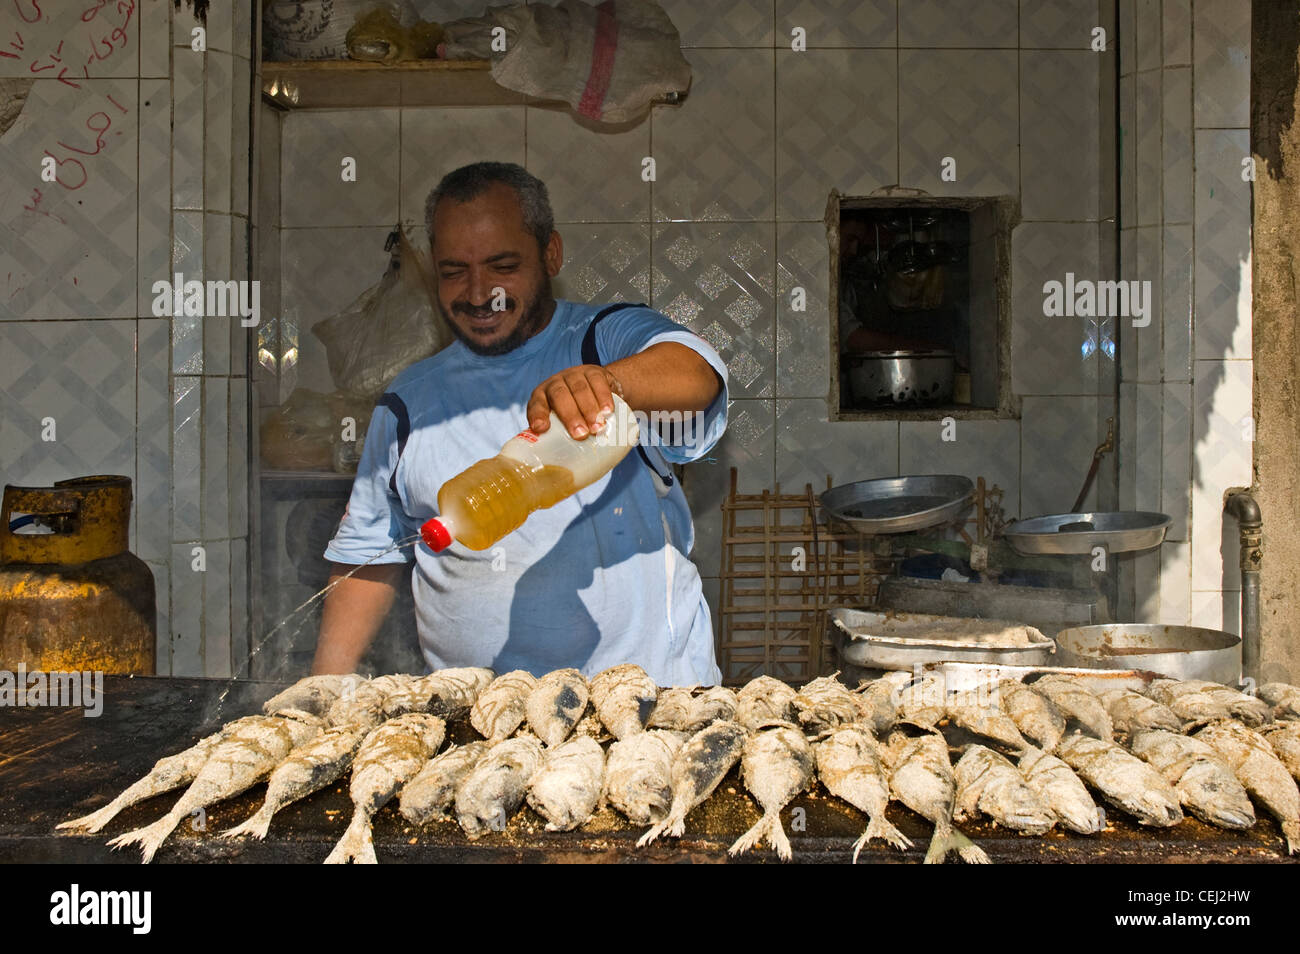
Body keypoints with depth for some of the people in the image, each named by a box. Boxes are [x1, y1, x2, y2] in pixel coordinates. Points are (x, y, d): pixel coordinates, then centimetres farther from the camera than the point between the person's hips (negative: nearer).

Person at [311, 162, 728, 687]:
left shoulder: (615, 338, 4)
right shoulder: (409, 401, 14)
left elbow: (697, 373, -19)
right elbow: (370, 552, 22)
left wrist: (606, 381, -39)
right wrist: (328, 680, 12)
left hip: (650, 681, -2)